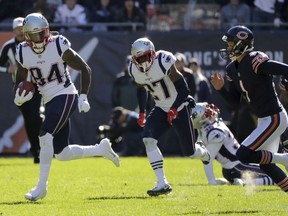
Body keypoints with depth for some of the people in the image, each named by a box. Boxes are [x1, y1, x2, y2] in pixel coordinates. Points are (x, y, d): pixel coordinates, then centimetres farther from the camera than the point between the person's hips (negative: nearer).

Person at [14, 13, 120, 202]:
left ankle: (42, 186, -16)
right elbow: (21, 79, 12)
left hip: (66, 96, -6)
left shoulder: (59, 47, -14)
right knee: (62, 154, 6)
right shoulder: (23, 53, -2)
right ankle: (101, 149, 30)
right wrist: (19, 95, -10)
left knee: (45, 135, -24)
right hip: (50, 101, 6)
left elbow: (85, 69, -5)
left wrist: (83, 97, -11)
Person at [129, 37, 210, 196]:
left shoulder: (164, 62, -26)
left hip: (179, 108, -5)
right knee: (148, 139, -21)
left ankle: (206, 155, 40)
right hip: (161, 109, 5)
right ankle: (162, 184, -20)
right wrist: (142, 112, 8)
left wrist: (174, 109, -30)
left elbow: (183, 89, -21)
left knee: (190, 151, 0)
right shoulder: (134, 70, -8)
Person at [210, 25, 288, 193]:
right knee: (265, 165, 15)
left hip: (274, 118, -10)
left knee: (243, 155, -15)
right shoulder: (233, 69, 7)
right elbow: (235, 100, 12)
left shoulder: (255, 61, -20)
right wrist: (221, 89, -4)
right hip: (264, 119, 10)